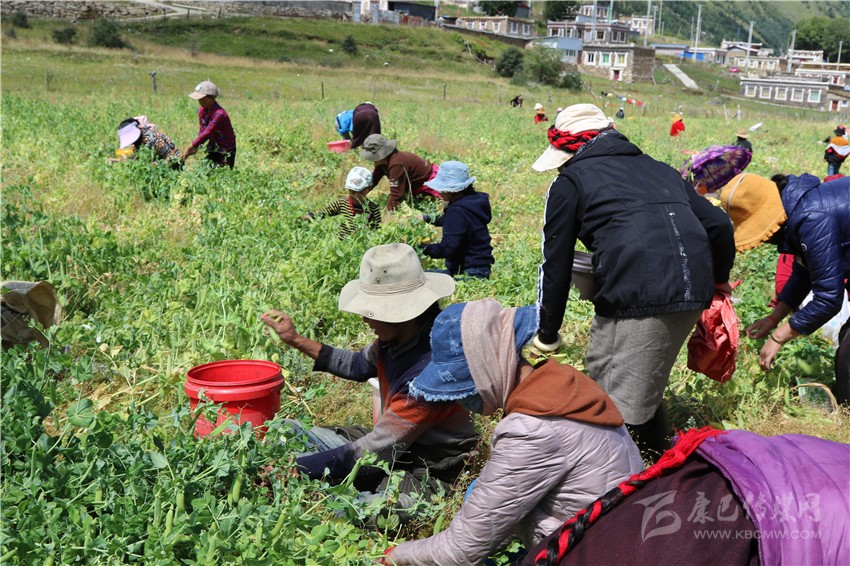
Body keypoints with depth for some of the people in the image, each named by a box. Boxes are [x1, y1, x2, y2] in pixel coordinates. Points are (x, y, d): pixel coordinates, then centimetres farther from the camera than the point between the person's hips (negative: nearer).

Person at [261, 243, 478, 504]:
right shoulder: (399, 333, -6)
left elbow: (372, 452, -28)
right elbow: (360, 366, 18)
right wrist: (297, 341, 13)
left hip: (420, 475, -9)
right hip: (389, 446, 9)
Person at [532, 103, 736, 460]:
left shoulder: (570, 182, 12)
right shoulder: (659, 169, 28)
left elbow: (556, 264, 11)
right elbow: (718, 225, 22)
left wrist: (547, 335, 20)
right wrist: (718, 279, 39)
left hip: (636, 297, -7)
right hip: (695, 293, 7)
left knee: (616, 407, 1)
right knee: (645, 389, 25)